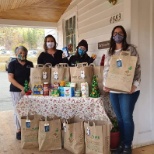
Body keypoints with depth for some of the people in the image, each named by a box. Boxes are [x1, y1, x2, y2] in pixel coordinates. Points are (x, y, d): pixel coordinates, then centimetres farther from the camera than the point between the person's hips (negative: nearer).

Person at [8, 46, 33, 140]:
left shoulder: (30, 64, 10)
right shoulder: (12, 64, -1)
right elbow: (11, 78, -7)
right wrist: (22, 88, -16)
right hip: (16, 91, -3)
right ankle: (19, 130, 12)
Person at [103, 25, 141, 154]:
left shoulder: (131, 49, 0)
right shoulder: (110, 53, 15)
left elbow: (137, 68, -5)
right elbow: (106, 70, 13)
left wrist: (135, 85, -16)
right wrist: (105, 84, -1)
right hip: (113, 90, 5)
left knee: (127, 118, -2)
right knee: (120, 118, 11)